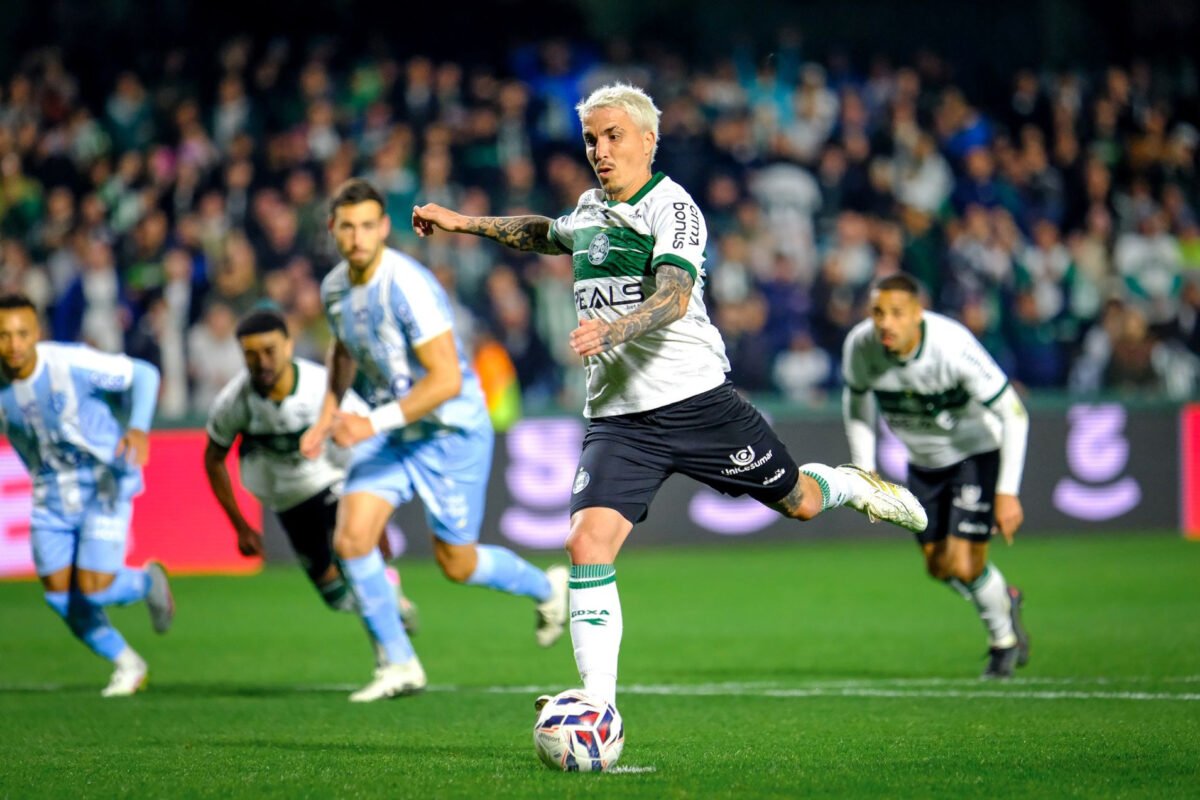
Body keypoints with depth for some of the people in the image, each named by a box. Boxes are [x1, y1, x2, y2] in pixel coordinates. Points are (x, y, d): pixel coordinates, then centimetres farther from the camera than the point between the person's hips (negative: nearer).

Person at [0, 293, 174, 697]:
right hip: (51, 493, 4)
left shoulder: (72, 364, -25)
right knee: (60, 595, 2)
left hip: (104, 485, -4)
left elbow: (143, 375, -13)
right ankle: (126, 663, 26)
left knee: (93, 589, -13)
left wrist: (139, 428, -28)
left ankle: (147, 581, 23)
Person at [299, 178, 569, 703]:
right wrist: (327, 416, 11)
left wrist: (374, 422, -32)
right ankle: (399, 665, 0)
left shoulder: (408, 286, -26)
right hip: (390, 435, 7)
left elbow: (446, 379, -29)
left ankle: (546, 588, 35)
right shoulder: (334, 287, -1)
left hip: (451, 431, -7)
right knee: (351, 539, -12)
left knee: (457, 565, 4)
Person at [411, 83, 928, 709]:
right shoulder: (591, 209, 12)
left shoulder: (672, 207, -10)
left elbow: (674, 297, -26)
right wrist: (463, 223, 32)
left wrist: (613, 329, -44)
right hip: (617, 417, 5)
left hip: (694, 399, -4)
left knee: (797, 501, 11)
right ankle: (601, 709, -16)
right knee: (587, 542, -17)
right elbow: (547, 234, 37)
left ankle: (853, 486, 50)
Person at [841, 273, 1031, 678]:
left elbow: (1014, 413, -25)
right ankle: (1003, 600, 42)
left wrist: (1007, 492, -27)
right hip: (923, 459, 5)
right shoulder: (860, 345, -21)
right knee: (939, 566, 10)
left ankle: (1004, 638, 20)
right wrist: (864, 471, 0)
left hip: (976, 451, -5)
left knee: (964, 565, -11)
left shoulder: (954, 348, -35)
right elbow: (857, 402, 2)